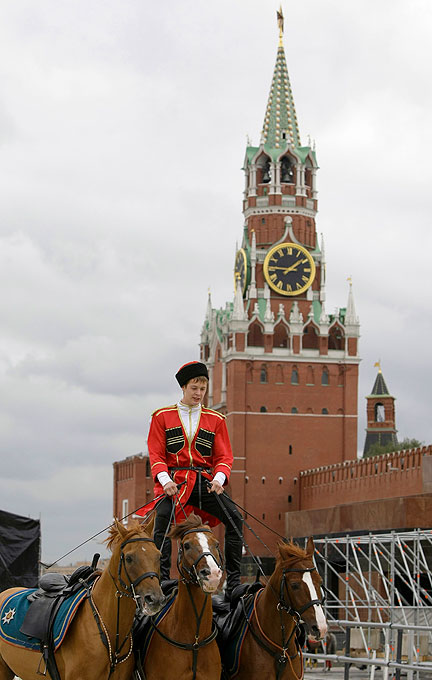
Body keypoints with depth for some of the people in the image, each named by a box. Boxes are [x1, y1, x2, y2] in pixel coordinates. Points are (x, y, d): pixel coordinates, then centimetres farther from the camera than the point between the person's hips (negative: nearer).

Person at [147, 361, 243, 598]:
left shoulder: (215, 419, 14)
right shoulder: (162, 416, 9)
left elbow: (224, 456, 8)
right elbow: (156, 455, 3)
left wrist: (218, 479, -14)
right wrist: (165, 479, -16)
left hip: (205, 482, 2)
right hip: (174, 482, -2)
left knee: (234, 517, -16)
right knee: (163, 519, -26)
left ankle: (233, 580, -10)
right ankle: (162, 578, -19)